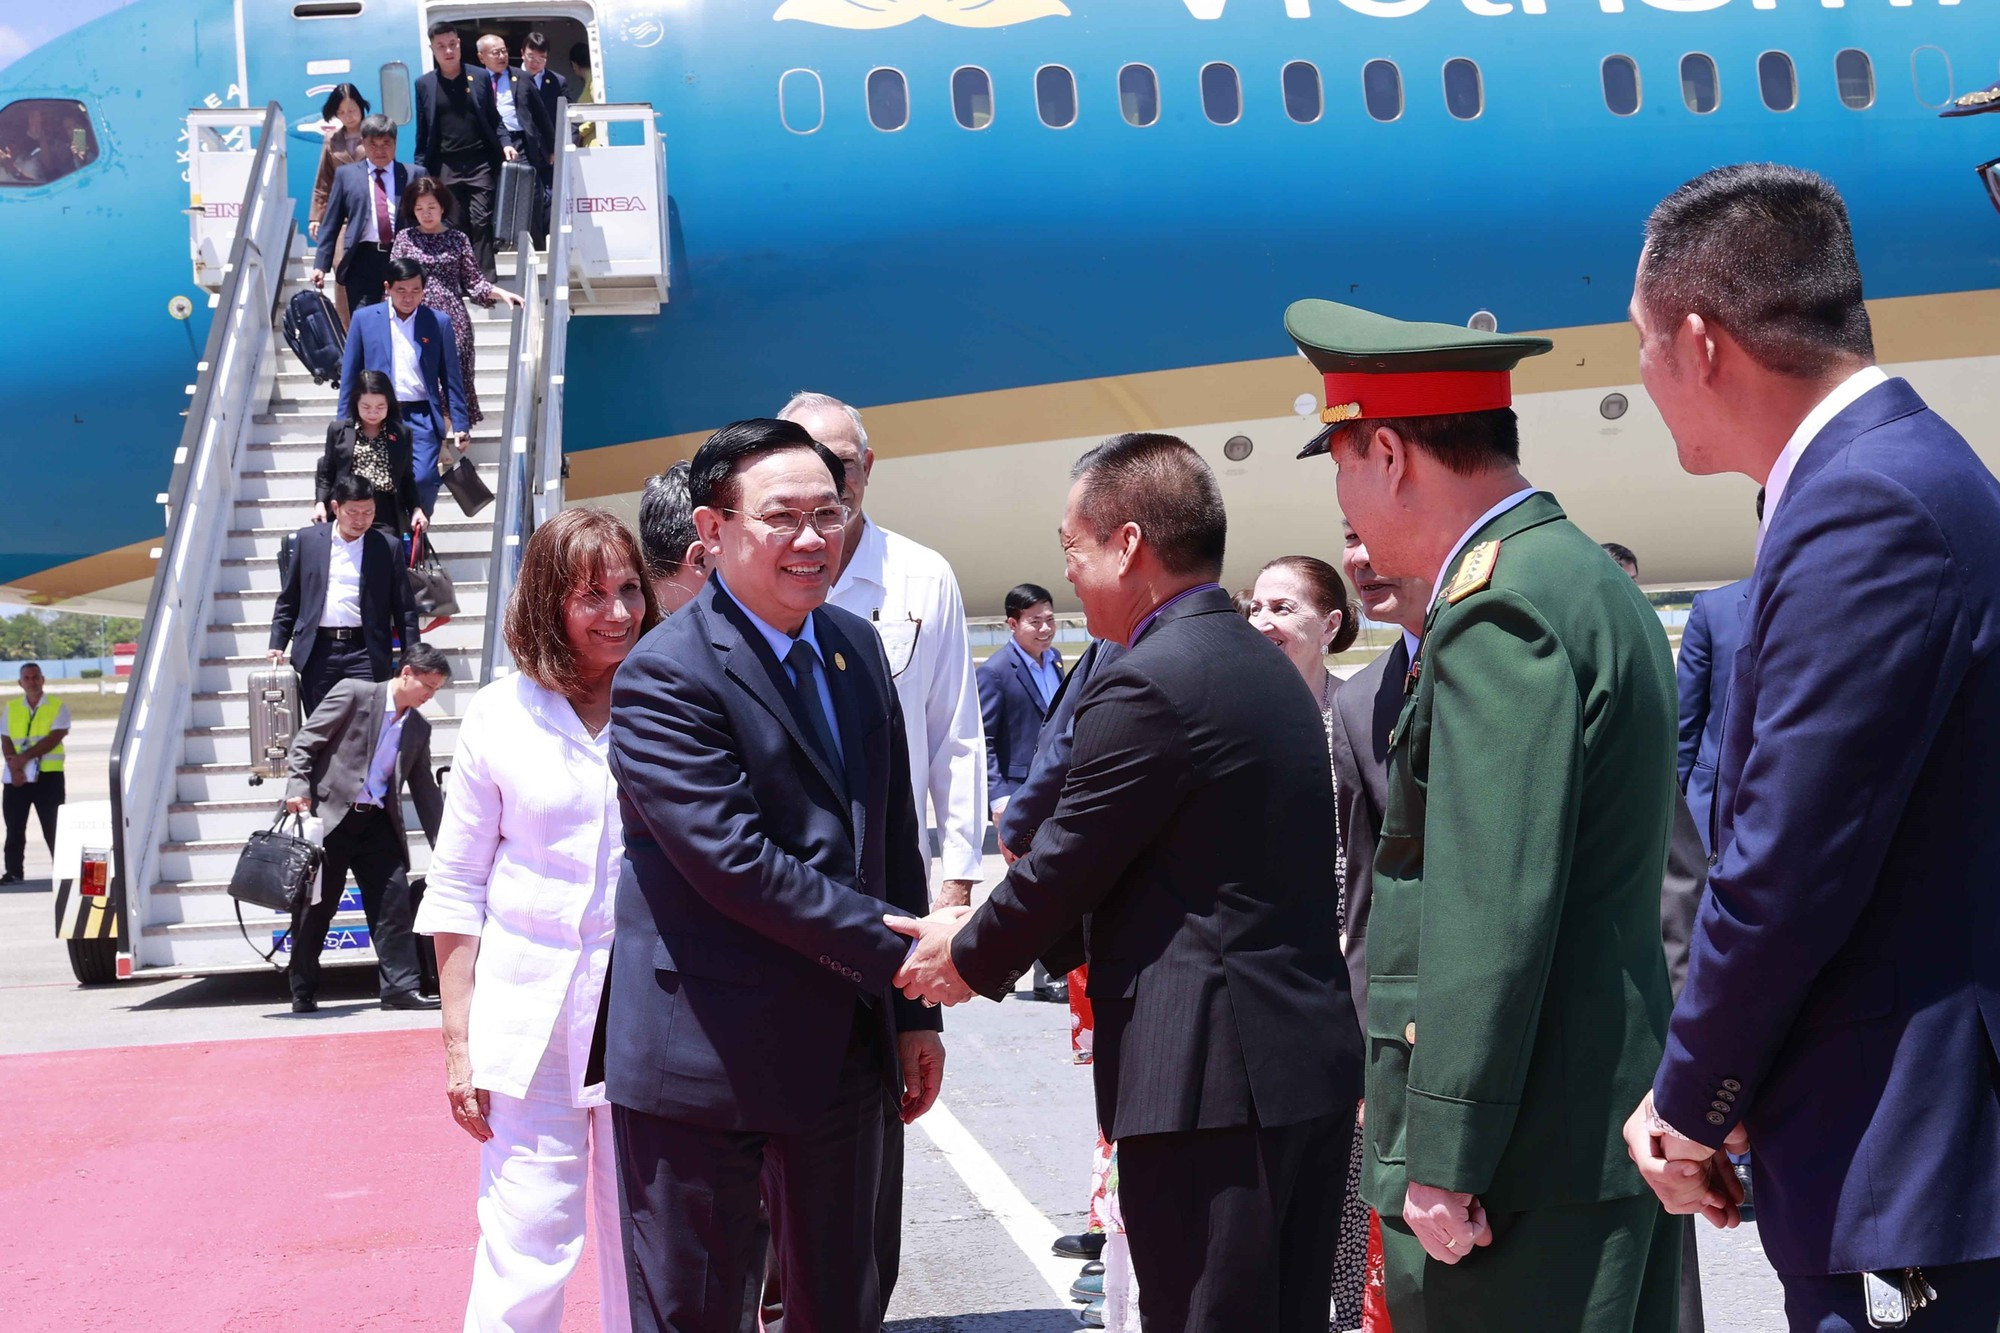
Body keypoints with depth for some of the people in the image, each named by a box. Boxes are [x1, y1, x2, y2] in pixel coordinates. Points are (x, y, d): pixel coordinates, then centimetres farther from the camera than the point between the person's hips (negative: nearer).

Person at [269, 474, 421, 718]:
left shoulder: (388, 547, 5)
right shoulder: (308, 539, 9)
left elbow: (404, 609, 5)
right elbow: (288, 599, 13)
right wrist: (277, 643, 6)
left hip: (365, 653, -2)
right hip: (317, 651, 2)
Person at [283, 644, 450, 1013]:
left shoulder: (419, 728, 13)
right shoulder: (353, 693, -4)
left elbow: (424, 789, 17)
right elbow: (305, 741, -6)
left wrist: (443, 845, 14)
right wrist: (298, 787, -19)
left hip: (377, 822, 5)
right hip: (329, 815, -5)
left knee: (394, 901, -4)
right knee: (316, 906, 2)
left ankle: (400, 988, -2)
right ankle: (303, 993, 12)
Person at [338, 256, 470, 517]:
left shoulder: (439, 322, 6)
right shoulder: (364, 319, 6)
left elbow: (451, 378, 8)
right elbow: (350, 375, 9)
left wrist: (460, 425, 3)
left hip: (422, 418, -1)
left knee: (423, 480, -16)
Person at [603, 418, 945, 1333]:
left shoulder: (856, 646, 9)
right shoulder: (665, 676, -15)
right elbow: (735, 860, -22)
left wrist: (914, 1013, 11)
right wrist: (900, 947, -17)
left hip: (846, 1048, 7)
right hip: (707, 1061, -7)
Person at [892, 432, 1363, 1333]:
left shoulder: (1148, 684, -16)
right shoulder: (1262, 664, 13)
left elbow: (1060, 866, -9)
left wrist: (970, 957, 9)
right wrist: (1000, 942, 17)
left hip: (1211, 1074, -9)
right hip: (1313, 1056, 9)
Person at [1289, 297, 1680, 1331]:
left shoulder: (1500, 609, -16)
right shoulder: (1589, 580, 16)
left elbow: (1492, 914, -22)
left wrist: (1443, 1159, -19)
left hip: (1524, 1165, -10)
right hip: (1614, 1127, 10)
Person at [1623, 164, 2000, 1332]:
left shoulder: (1865, 509, -20)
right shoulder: (1899, 470, 12)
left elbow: (1786, 873, -21)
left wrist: (1692, 1105, -6)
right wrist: (1723, 1091, 12)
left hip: (1902, 1161, -9)